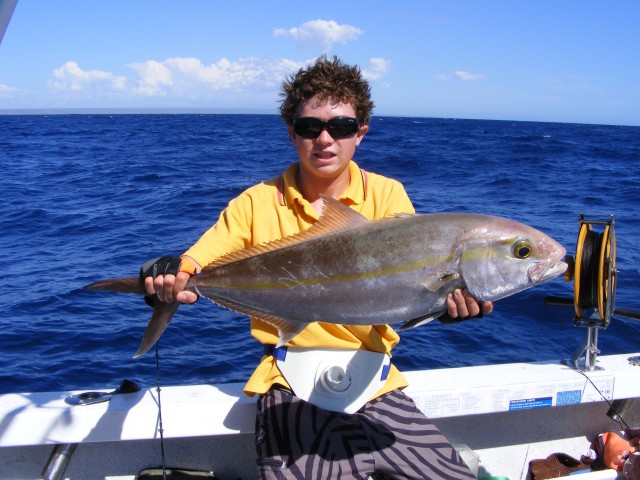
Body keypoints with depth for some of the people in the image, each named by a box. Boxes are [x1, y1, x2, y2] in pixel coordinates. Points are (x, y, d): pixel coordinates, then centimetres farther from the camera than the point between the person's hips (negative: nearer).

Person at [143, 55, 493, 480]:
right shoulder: (257, 203, 0)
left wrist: (450, 301, -35)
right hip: (291, 385, -1)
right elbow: (191, 268, -3)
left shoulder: (386, 195, 0)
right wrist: (170, 281, -27)